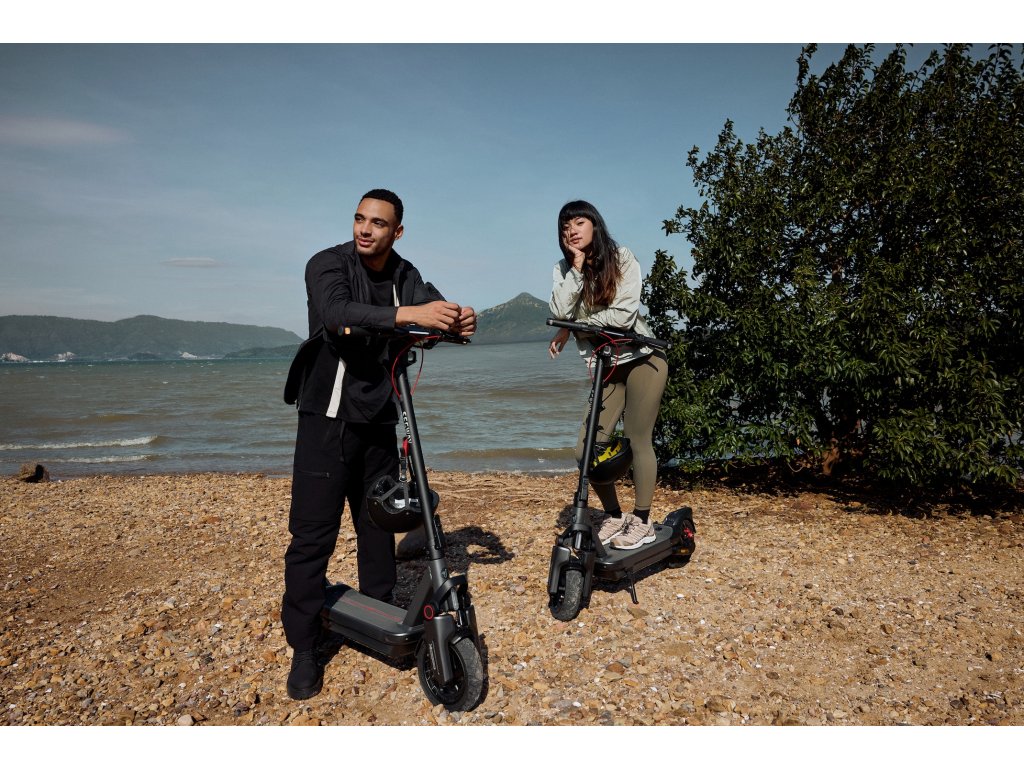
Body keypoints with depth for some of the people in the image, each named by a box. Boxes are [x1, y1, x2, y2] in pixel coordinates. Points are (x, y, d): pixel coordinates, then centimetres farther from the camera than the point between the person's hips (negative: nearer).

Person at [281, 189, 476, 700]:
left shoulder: (404, 276, 6)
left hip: (377, 421, 5)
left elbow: (436, 312, -5)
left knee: (380, 525, 12)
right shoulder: (328, 264, -10)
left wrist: (460, 320, -29)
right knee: (313, 533, -5)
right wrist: (409, 314, -44)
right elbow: (337, 313, -31)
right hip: (327, 417, -5)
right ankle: (304, 648, 7)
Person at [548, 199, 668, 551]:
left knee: (637, 440, -3)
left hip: (641, 358, -4)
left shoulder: (622, 258, -7)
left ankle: (642, 521, 14)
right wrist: (577, 266, -16)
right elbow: (559, 312, -15)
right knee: (586, 450, -3)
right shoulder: (564, 269, 3)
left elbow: (623, 314, -19)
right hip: (604, 366, 4)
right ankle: (614, 516, 18)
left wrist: (572, 328, -15)